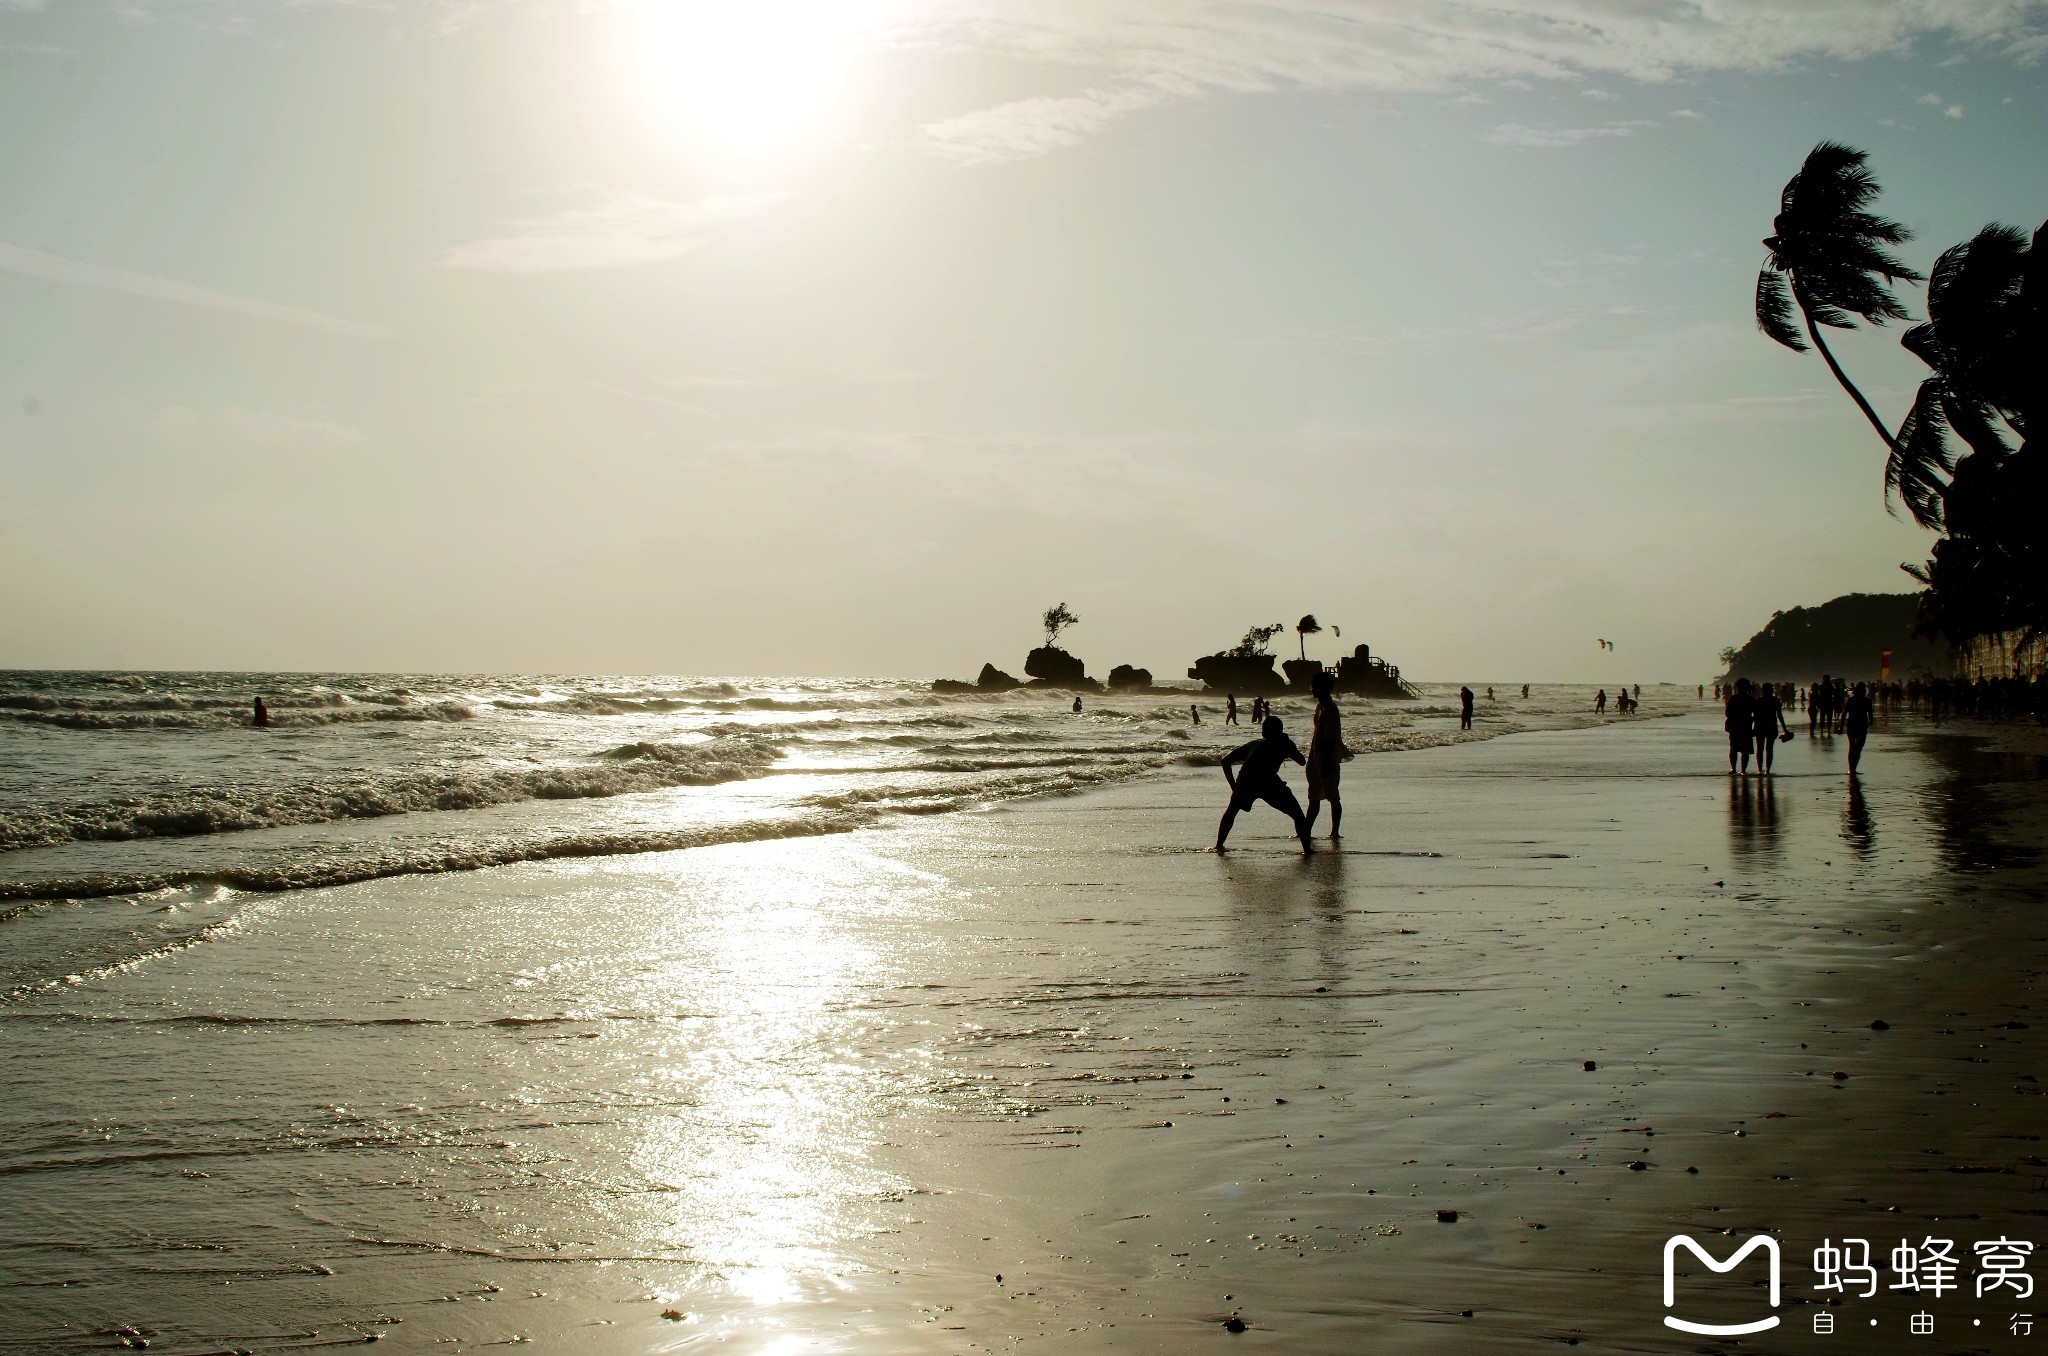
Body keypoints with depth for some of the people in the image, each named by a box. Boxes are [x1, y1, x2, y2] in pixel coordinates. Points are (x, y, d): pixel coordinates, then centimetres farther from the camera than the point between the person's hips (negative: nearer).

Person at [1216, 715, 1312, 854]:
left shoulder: (1253, 744, 31)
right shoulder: (1284, 743, 25)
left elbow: (1225, 760, 27)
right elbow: (1302, 761, 36)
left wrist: (1233, 785, 27)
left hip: (1245, 782, 2)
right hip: (1269, 783, -2)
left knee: (1232, 811, 28)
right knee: (1297, 814, 13)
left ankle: (1219, 844, 22)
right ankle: (1306, 848, 5)